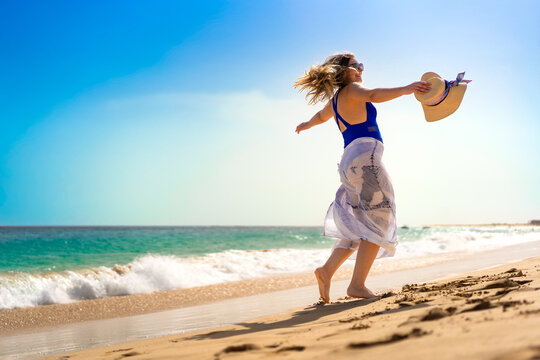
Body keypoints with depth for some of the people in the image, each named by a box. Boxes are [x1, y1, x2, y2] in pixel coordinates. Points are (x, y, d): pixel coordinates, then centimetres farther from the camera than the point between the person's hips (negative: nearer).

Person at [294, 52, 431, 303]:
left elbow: (320, 116, 45)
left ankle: (327, 270, 5)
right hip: (364, 155, -9)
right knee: (379, 220, -9)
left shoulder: (334, 100, 25)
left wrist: (306, 125, 67)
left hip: (349, 161, 9)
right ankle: (357, 285, -14)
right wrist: (405, 89, -35)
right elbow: (373, 95, -22)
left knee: (361, 224, 14)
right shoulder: (351, 90, 0)